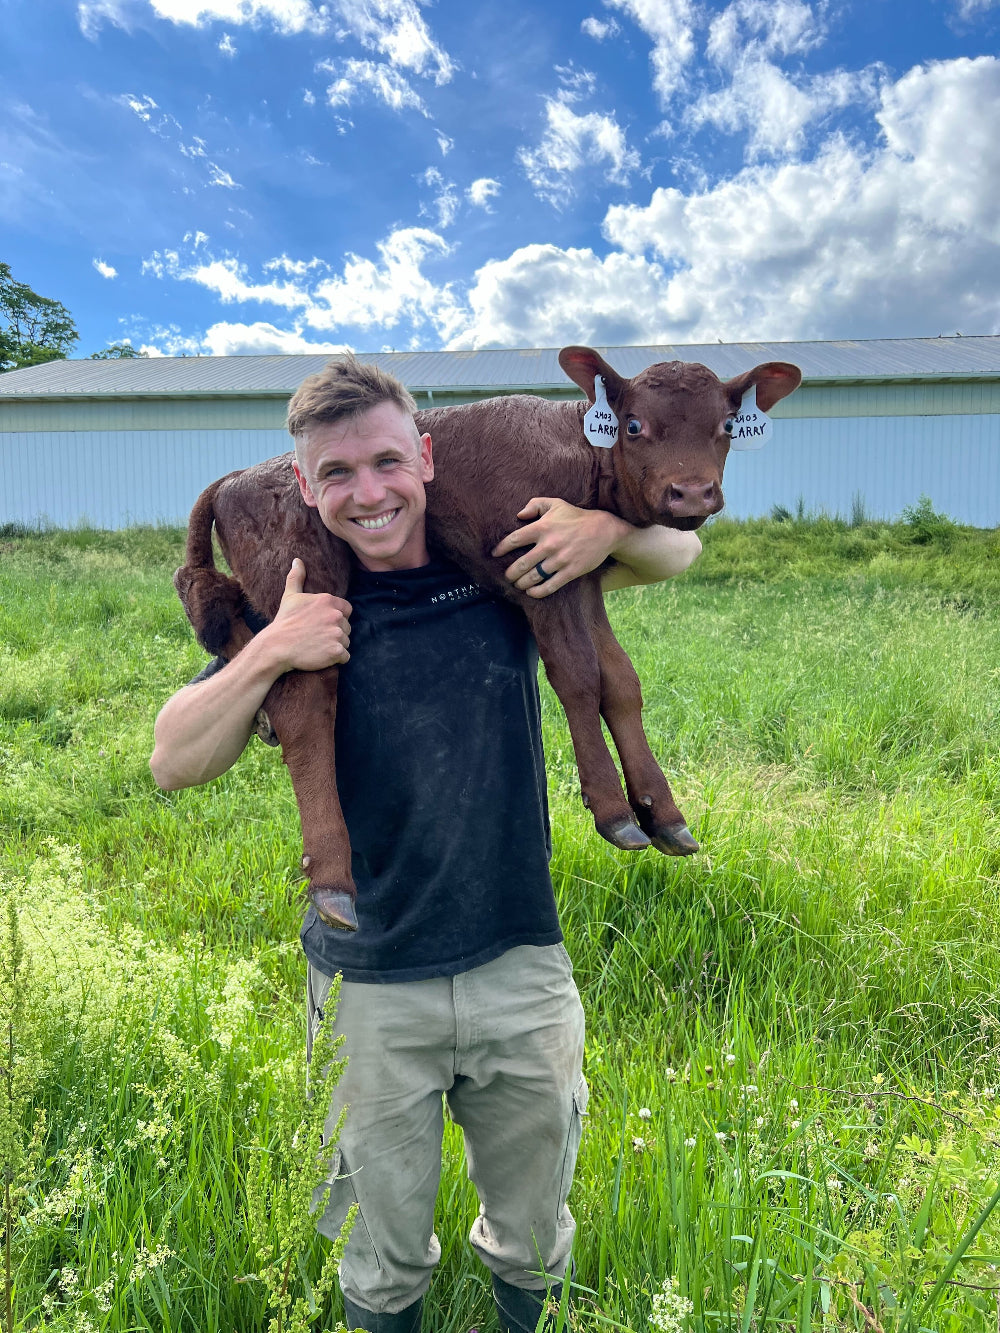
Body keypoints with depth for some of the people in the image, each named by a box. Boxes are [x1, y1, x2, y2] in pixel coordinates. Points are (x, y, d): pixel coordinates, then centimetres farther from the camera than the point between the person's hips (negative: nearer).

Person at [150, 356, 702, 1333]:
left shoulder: (499, 564, -6)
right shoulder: (298, 610, -6)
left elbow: (678, 548, 4)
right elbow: (174, 765, -6)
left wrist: (610, 527, -19)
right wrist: (269, 654, -22)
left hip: (521, 969, 1)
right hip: (373, 993, -1)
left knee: (535, 1232, 25)